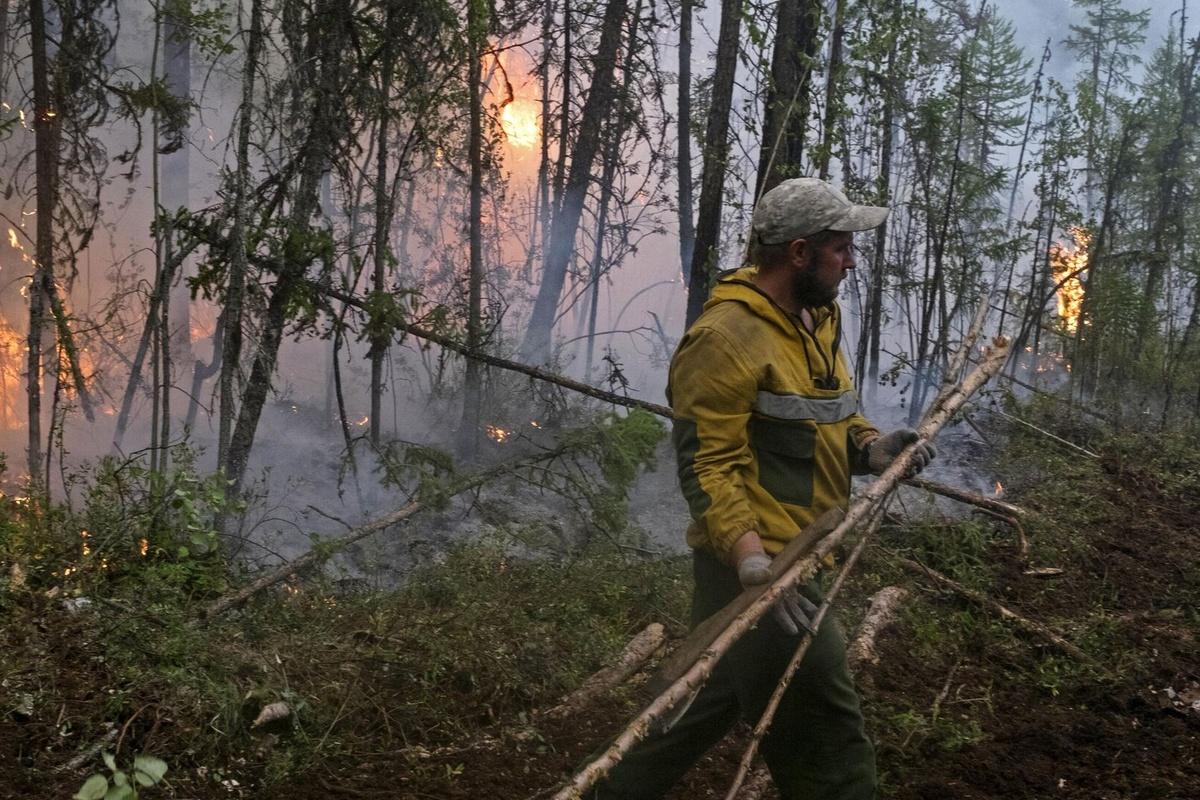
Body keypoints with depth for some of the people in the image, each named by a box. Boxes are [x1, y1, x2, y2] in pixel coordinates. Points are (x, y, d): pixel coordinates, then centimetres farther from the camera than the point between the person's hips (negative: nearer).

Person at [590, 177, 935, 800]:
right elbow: (706, 468, -21)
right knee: (828, 740, -2)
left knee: (714, 700, 22)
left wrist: (869, 446, 0)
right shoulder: (725, 338, -18)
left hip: (788, 556, 10)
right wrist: (755, 566, -31)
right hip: (751, 566, -10)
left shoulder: (818, 318, 12)